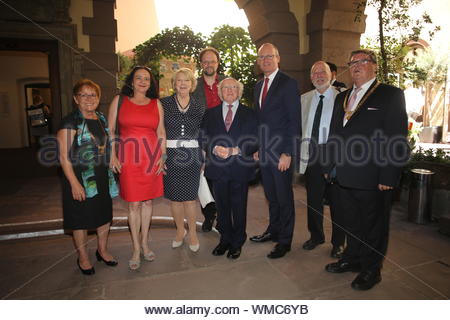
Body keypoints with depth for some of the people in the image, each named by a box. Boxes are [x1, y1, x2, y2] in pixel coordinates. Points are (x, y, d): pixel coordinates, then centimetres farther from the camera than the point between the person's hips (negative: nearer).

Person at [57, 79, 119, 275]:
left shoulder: (102, 119, 9)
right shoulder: (70, 122, -12)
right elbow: (64, 157, -15)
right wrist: (74, 183, -19)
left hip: (103, 178, 6)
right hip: (81, 179, -6)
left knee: (105, 215, 15)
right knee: (81, 219, 8)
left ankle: (102, 250, 36)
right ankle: (83, 258, 28)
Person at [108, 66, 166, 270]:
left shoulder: (156, 104, 11)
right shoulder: (119, 100, 7)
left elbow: (161, 132, 10)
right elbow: (110, 130, 5)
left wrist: (163, 156, 3)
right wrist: (112, 155, -4)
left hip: (151, 158, 2)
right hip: (128, 158, -2)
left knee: (148, 201, 9)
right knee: (133, 204, 1)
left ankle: (144, 243, 26)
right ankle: (136, 249, 15)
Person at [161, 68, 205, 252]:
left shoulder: (199, 107, 8)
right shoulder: (164, 103, 3)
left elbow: (203, 134, 12)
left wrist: (203, 159, 9)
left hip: (191, 155, 0)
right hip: (170, 154, 0)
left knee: (190, 196, 2)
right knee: (174, 196, 7)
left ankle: (192, 232, 21)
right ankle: (180, 230, 28)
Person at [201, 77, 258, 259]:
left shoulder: (249, 114, 5)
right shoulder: (210, 114, 11)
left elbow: (254, 142, -2)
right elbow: (204, 139, 6)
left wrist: (235, 150, -15)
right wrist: (215, 149, -14)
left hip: (240, 169, -1)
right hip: (218, 169, 2)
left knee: (239, 207, 8)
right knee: (222, 207, 12)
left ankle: (237, 243, 26)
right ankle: (225, 239, 31)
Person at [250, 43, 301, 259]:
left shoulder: (288, 83, -7)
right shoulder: (258, 86, 15)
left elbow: (295, 121, -12)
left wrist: (287, 153, -17)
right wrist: (257, 148, 11)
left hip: (281, 152, -6)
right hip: (264, 151, 7)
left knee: (284, 197, 4)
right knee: (271, 196, 17)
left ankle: (284, 240, 18)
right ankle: (273, 230, 34)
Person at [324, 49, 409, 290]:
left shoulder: (391, 95, -4)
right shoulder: (342, 98, 16)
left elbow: (397, 140, -11)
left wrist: (389, 176, -16)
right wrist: (331, 166, 11)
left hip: (372, 178, -6)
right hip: (344, 177, 6)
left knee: (374, 225, 9)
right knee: (351, 222, 19)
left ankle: (371, 269, 27)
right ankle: (352, 258, 37)